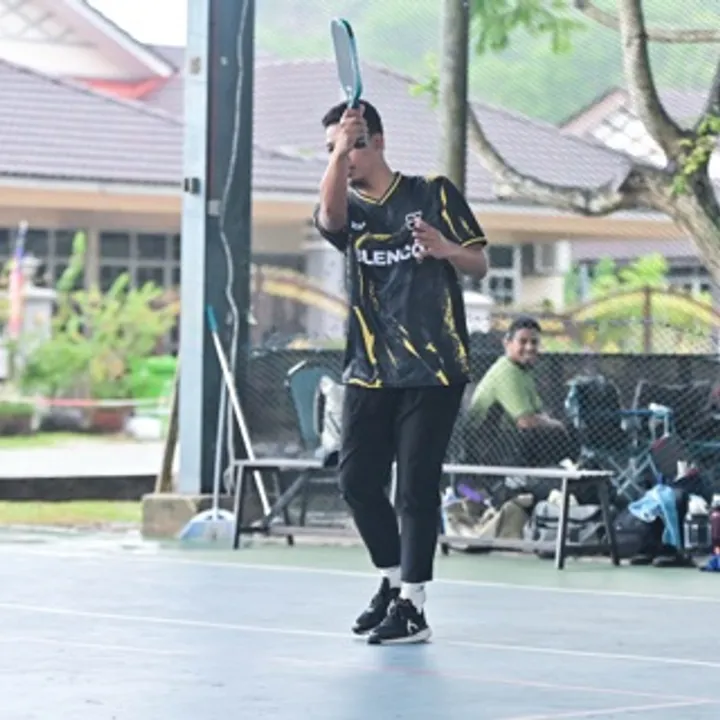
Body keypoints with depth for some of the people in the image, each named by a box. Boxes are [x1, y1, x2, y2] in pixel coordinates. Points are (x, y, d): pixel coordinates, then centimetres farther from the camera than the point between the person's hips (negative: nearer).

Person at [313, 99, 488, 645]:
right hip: (371, 371, 4)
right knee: (357, 480, 2)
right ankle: (392, 579, 24)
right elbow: (330, 215, -17)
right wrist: (339, 154, -32)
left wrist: (448, 248, -17)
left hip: (434, 371, -4)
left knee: (417, 484, -5)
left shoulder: (433, 194, 4)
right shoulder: (347, 208, 10)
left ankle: (412, 606, 0)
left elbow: (480, 266, 5)